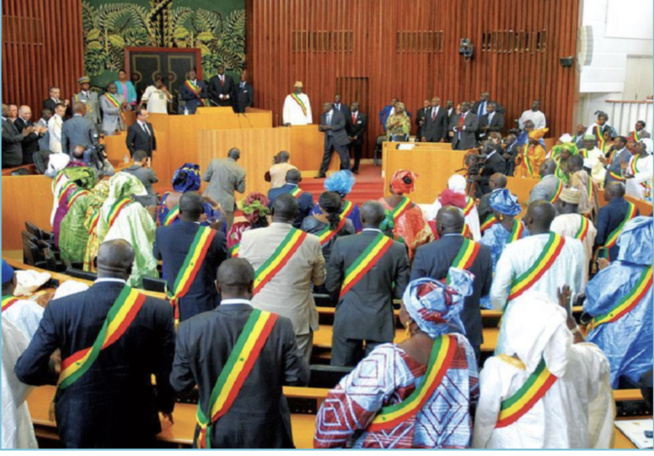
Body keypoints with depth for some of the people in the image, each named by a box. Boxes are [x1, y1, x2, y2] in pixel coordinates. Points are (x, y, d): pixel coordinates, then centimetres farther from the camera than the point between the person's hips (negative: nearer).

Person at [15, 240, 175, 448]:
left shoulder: (61, 308, -16)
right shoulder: (158, 311, -16)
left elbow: (26, 370, -13)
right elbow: (168, 373, -9)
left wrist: (59, 376, 9)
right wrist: (166, 405, 13)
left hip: (79, 422, 1)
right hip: (135, 424, 0)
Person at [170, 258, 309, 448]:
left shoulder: (192, 328, -15)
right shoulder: (278, 325, -18)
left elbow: (179, 383, -5)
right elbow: (298, 377, -11)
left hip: (216, 430, 1)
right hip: (265, 432, -1)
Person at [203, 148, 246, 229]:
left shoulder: (215, 162, -4)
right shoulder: (240, 171, -6)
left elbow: (205, 178, 2)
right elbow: (241, 189, 1)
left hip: (210, 200, 2)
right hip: (227, 203, -2)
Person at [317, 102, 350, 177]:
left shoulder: (339, 114, -5)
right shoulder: (323, 116, 11)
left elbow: (342, 125, -13)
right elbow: (323, 127, 14)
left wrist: (330, 127, -21)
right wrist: (321, 128, -12)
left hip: (339, 138, -5)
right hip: (328, 138, 5)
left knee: (344, 157, 0)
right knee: (326, 157, 7)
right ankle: (322, 173, 14)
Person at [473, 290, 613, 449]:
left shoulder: (499, 369, -26)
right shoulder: (577, 360, -16)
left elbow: (483, 425, -15)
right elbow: (596, 355, 10)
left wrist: (477, 450, 2)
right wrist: (569, 319, 16)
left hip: (514, 447, -3)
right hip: (566, 444, 3)